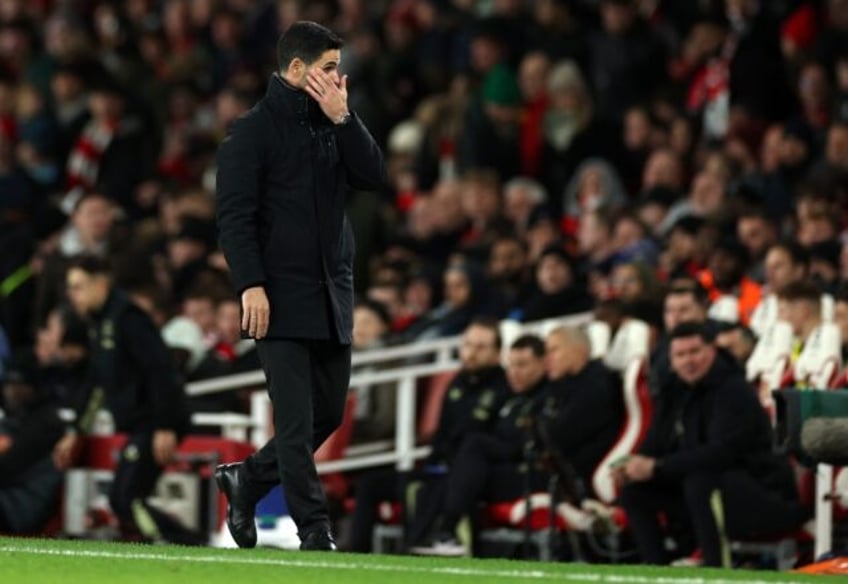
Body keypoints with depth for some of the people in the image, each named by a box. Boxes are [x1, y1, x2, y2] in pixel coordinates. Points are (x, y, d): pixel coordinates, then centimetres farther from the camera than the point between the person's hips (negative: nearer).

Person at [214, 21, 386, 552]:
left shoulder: (333, 125, 14)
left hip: (333, 296, 7)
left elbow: (374, 177, 1)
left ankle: (247, 478, 28)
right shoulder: (254, 131, -5)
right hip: (281, 298, -7)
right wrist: (251, 284, -20)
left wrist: (343, 118, -6)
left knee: (329, 413, 11)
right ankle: (315, 530, -3)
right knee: (298, 421, -6)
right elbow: (234, 214, -11)